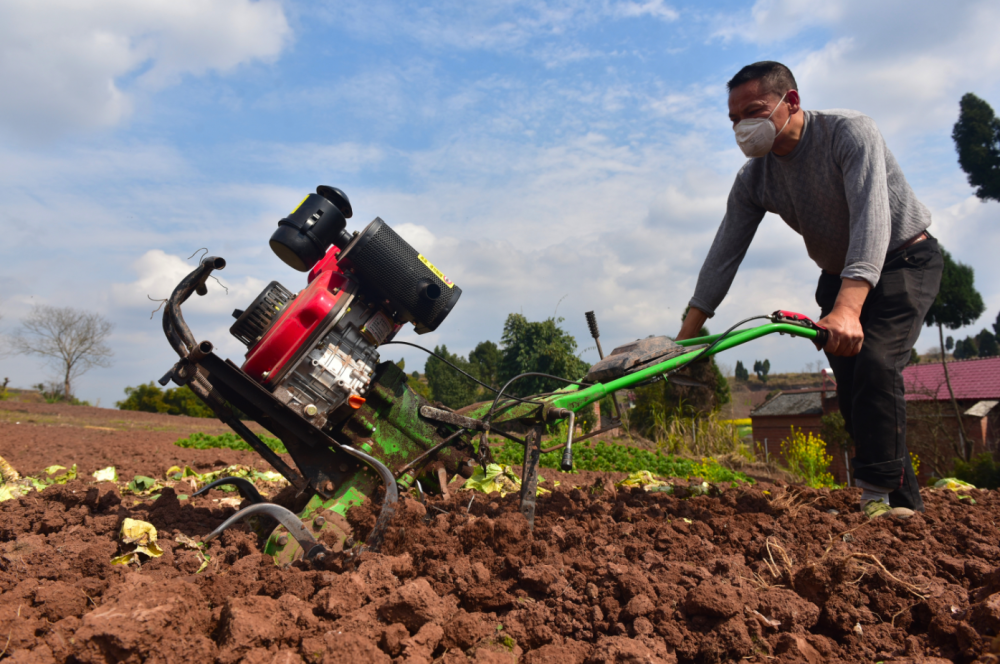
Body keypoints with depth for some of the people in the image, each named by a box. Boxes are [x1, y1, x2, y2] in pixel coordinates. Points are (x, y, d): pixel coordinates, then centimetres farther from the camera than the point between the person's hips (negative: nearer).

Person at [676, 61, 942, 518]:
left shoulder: (849, 132, -25)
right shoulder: (752, 180, -9)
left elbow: (871, 217, -38)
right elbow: (723, 256, -10)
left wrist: (847, 309, -53)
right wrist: (685, 337, -16)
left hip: (904, 261, -5)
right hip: (839, 277, 6)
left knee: (875, 364, -26)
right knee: (851, 389, -1)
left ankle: (880, 493, -16)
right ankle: (905, 502, 11)